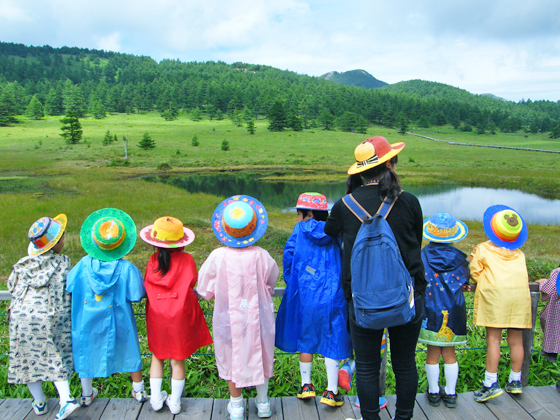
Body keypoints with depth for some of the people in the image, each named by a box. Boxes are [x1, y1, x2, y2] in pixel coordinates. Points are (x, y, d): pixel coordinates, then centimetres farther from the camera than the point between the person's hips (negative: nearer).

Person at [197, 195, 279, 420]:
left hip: (229, 318, -1)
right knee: (259, 355, 18)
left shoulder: (218, 257, -18)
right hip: (257, 317, 1)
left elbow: (205, 290, -5)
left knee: (232, 357, 16)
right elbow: (271, 284, 2)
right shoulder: (262, 256, -16)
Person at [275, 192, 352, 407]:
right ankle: (331, 391, 11)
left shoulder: (300, 230, -2)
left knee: (305, 339, 15)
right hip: (332, 296, 0)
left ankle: (306, 386, 24)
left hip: (305, 295, 0)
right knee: (332, 341, 7)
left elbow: (288, 255, -5)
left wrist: (292, 283, 8)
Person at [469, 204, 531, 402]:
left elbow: (475, 273, 2)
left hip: (494, 295, -4)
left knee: (493, 339, -5)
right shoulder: (519, 254, 19)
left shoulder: (482, 249, 6)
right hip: (520, 294, 4)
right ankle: (515, 381, 19)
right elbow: (523, 276, 16)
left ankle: (491, 383, -6)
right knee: (516, 340, 10)